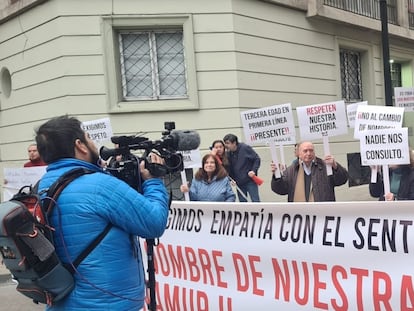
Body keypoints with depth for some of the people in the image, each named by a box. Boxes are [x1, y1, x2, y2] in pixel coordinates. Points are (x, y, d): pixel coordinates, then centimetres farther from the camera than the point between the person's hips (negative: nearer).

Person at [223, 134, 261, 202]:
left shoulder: (245, 148, -12)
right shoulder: (228, 154, 2)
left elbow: (257, 159, -6)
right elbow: (229, 169, 9)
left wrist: (254, 170, -16)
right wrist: (231, 178, -5)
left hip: (250, 180, -5)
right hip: (239, 183, 5)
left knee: (255, 201, -4)